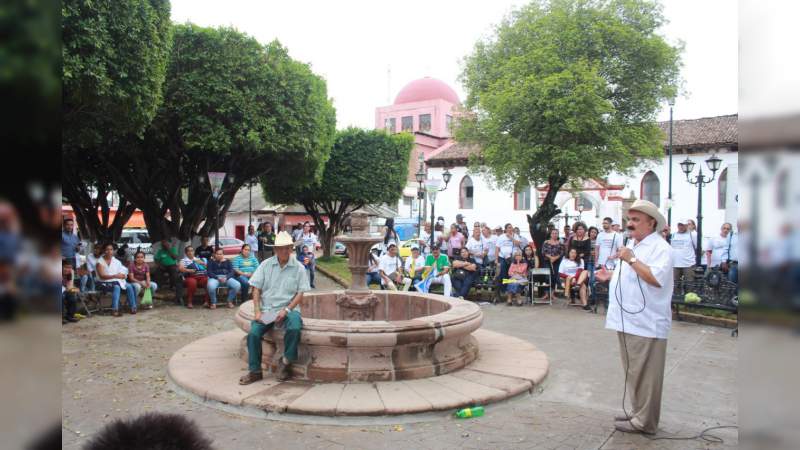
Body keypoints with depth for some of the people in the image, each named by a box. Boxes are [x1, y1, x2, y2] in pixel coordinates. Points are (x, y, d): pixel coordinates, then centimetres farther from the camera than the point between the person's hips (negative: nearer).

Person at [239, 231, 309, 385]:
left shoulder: (298, 268, 1)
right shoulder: (266, 265, 4)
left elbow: (300, 294, -1)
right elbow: (256, 289, 3)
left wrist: (286, 310, -14)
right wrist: (257, 311, -8)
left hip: (288, 309, -1)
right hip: (266, 309, 2)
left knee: (295, 328, -32)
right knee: (253, 333, -22)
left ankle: (285, 361, -7)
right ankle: (254, 371, -4)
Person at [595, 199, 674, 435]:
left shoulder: (660, 247, -12)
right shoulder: (632, 244, 17)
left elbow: (656, 279, -25)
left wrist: (631, 259, -24)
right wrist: (610, 276, 16)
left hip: (646, 324, -9)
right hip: (627, 320, 9)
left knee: (644, 375, -1)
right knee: (633, 372, 18)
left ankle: (644, 421, 10)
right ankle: (638, 411, 30)